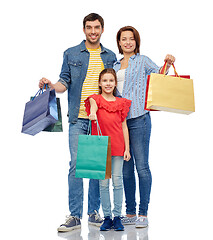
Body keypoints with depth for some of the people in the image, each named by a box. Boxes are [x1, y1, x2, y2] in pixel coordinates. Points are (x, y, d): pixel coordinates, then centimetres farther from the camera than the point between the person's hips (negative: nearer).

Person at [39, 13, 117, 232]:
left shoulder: (110, 56, 13)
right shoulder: (71, 54, 9)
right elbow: (65, 82, 7)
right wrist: (52, 85, -14)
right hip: (78, 118, -1)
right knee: (76, 165, -5)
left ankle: (94, 213, 15)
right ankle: (75, 216, 1)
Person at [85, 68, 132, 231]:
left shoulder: (121, 103, 12)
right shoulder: (96, 98, 6)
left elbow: (124, 126, 11)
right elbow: (93, 102, -20)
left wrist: (127, 148, 6)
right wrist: (93, 111, -44)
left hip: (117, 146, 1)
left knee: (117, 180, 2)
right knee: (103, 182, 3)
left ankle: (117, 216, 11)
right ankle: (107, 217, 12)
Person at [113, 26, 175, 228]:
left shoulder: (143, 61, 5)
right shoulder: (116, 65, 19)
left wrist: (168, 65, -27)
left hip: (138, 118, -5)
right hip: (119, 119, 5)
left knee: (141, 166, -5)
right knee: (125, 168, 8)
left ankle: (143, 213, 2)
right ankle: (130, 213, 17)